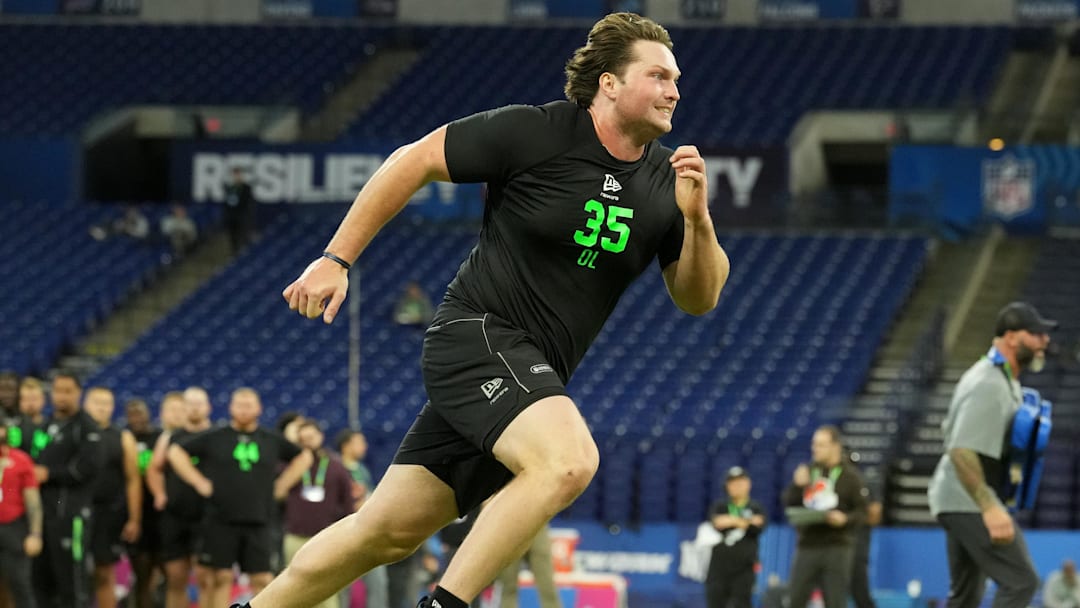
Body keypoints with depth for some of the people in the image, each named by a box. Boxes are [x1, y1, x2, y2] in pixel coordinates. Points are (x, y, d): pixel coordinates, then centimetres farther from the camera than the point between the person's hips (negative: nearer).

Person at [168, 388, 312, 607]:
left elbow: (303, 457, 25)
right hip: (220, 521, -2)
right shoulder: (214, 438, 4)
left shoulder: (272, 440, 11)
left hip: (257, 523, 2)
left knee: (262, 580, -3)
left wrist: (282, 484, 13)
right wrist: (199, 482, -1)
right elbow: (176, 452, 6)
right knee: (220, 577, -3)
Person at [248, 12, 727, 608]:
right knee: (568, 460, -32)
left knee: (389, 532, 10)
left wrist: (697, 218, -12)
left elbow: (698, 299, 6)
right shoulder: (534, 132, -12)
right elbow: (416, 160, -3)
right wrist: (335, 260, -3)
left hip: (534, 376, 7)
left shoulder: (667, 179, 3)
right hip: (477, 332, -7)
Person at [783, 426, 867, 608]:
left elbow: (862, 512, -2)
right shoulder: (806, 473, 12)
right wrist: (797, 486, -7)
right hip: (806, 546, 4)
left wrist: (846, 519, -23)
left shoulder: (850, 476, -1)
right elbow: (788, 504, 11)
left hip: (837, 547, -4)